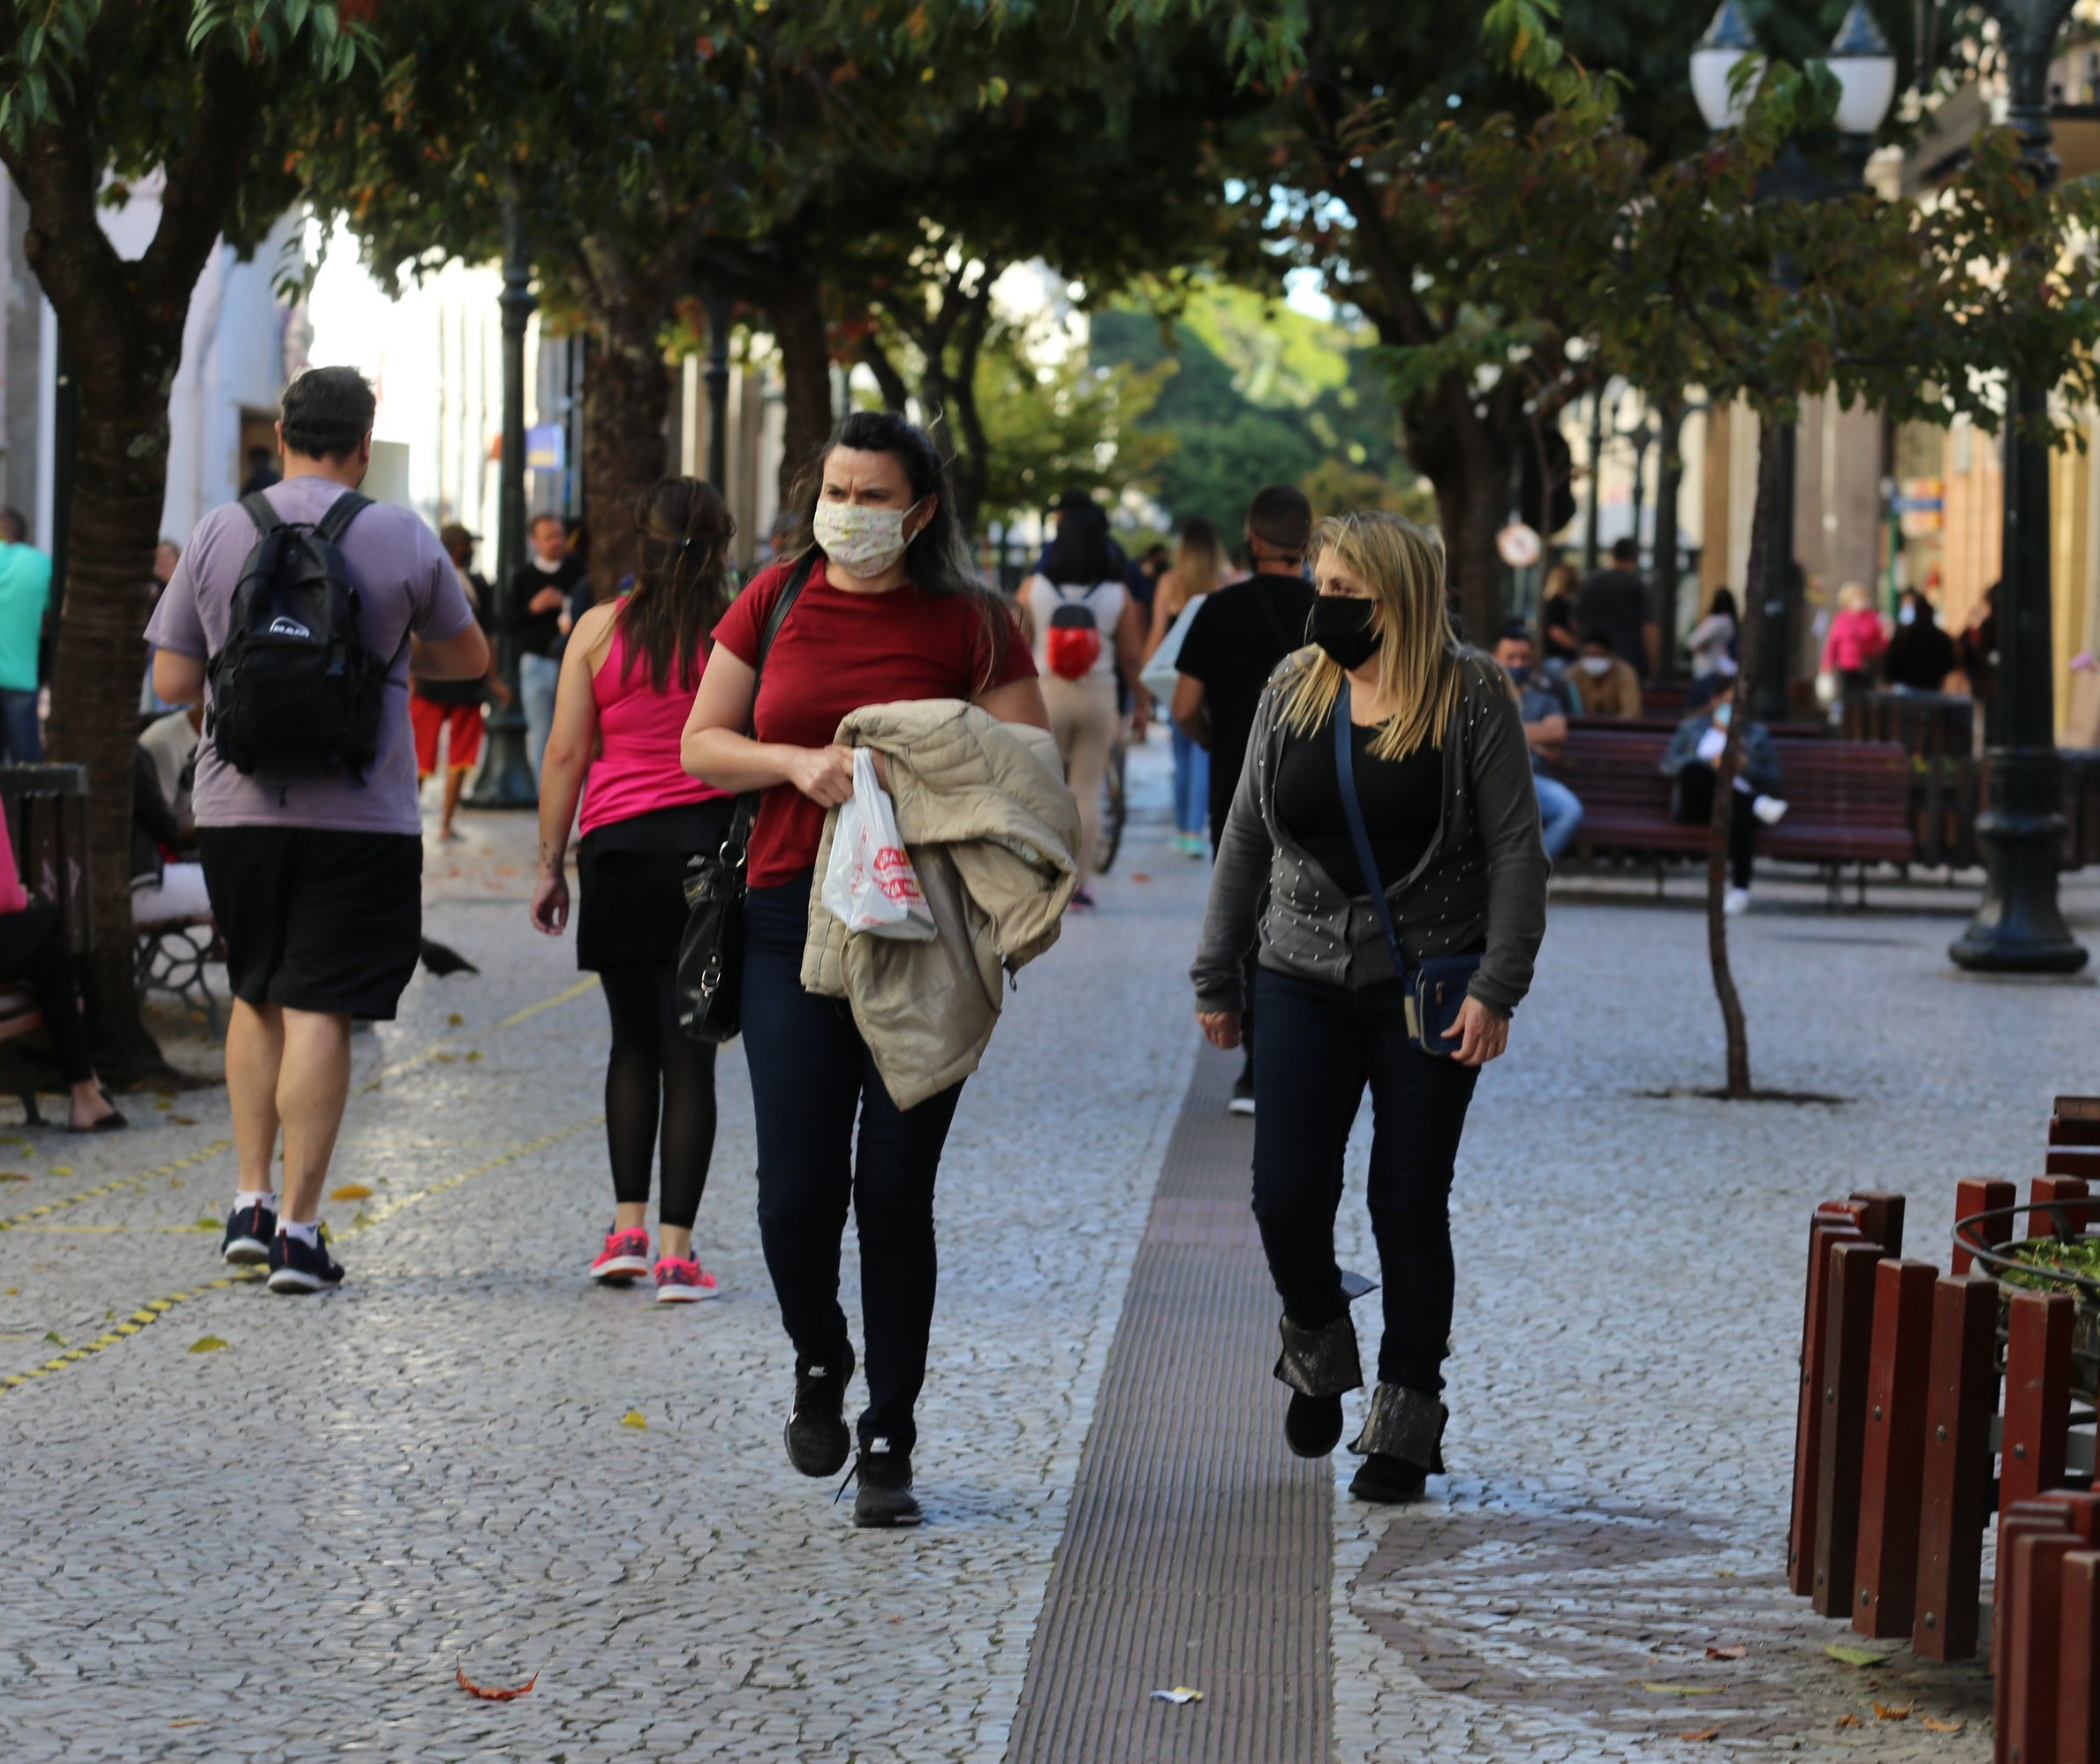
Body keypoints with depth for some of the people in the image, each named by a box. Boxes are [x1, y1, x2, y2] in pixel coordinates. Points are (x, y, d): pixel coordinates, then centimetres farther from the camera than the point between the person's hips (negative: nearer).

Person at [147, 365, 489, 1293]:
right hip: (358, 814, -3)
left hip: (236, 806, 3)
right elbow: (469, 658, 11)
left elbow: (172, 679, 4)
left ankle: (250, 1201, 14)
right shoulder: (402, 538, -3)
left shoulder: (219, 532, 2)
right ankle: (297, 1228, -3)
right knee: (317, 1009, -2)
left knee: (255, 995, 18)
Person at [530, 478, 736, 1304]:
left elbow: (565, 754, 3)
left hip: (619, 848, 1)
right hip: (713, 845, -1)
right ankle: (676, 1251, -2)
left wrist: (550, 865, 9)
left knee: (634, 1043, 16)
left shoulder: (599, 629, 3)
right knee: (689, 1053, 1)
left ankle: (628, 1228, 9)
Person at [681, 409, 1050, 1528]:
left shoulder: (968, 623, 1)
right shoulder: (776, 603, 7)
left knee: (895, 1191, -2)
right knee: (797, 1188, -5)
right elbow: (703, 744, 10)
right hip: (793, 919, 2)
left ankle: (889, 1445, 10)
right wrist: (799, 763, -8)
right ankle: (818, 1361, 27)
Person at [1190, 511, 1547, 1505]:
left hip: (1428, 987, -3)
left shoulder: (1469, 696, -7)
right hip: (1303, 981, 3)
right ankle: (1317, 1349, 26)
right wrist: (1216, 977, 12)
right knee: (1286, 1197, -4)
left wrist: (1497, 989, -13)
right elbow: (1246, 837, 12)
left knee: (1410, 1203, 2)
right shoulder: (1294, 690, 5)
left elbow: (1516, 849, -7)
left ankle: (1407, 1421, 14)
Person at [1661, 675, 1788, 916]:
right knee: (1692, 770, -35)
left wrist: (1745, 767, -5)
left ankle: (1740, 889, -47)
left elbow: (1772, 779, 15)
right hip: (1698, 804, 0)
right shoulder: (1692, 728, 26)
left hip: (1740, 801, 0)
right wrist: (1710, 763, -7)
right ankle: (1758, 804, -43)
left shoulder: (1758, 735, 26)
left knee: (1741, 816, -40)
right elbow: (1669, 764, 7)